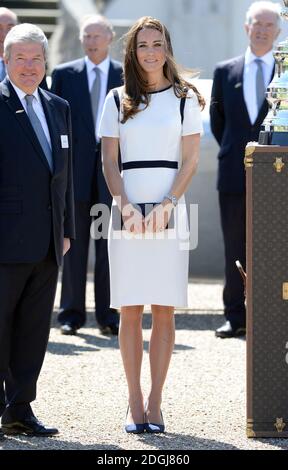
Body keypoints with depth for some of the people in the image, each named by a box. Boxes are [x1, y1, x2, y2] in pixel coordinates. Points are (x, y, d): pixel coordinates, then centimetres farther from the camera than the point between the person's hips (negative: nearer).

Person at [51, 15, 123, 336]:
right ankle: (71, 314, 9)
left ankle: (108, 316, 7)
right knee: (74, 245, 3)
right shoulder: (64, 75, 7)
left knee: (109, 247, 3)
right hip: (75, 169, 0)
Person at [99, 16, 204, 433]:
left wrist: (166, 205, -11)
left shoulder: (185, 97, 7)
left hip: (169, 208, -1)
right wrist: (126, 206, -9)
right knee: (130, 311, 0)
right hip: (127, 208, 1)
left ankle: (155, 405, 0)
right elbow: (109, 161, 5)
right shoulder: (118, 100, 10)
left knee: (164, 309, -3)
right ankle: (135, 404, 4)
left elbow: (190, 160, 2)